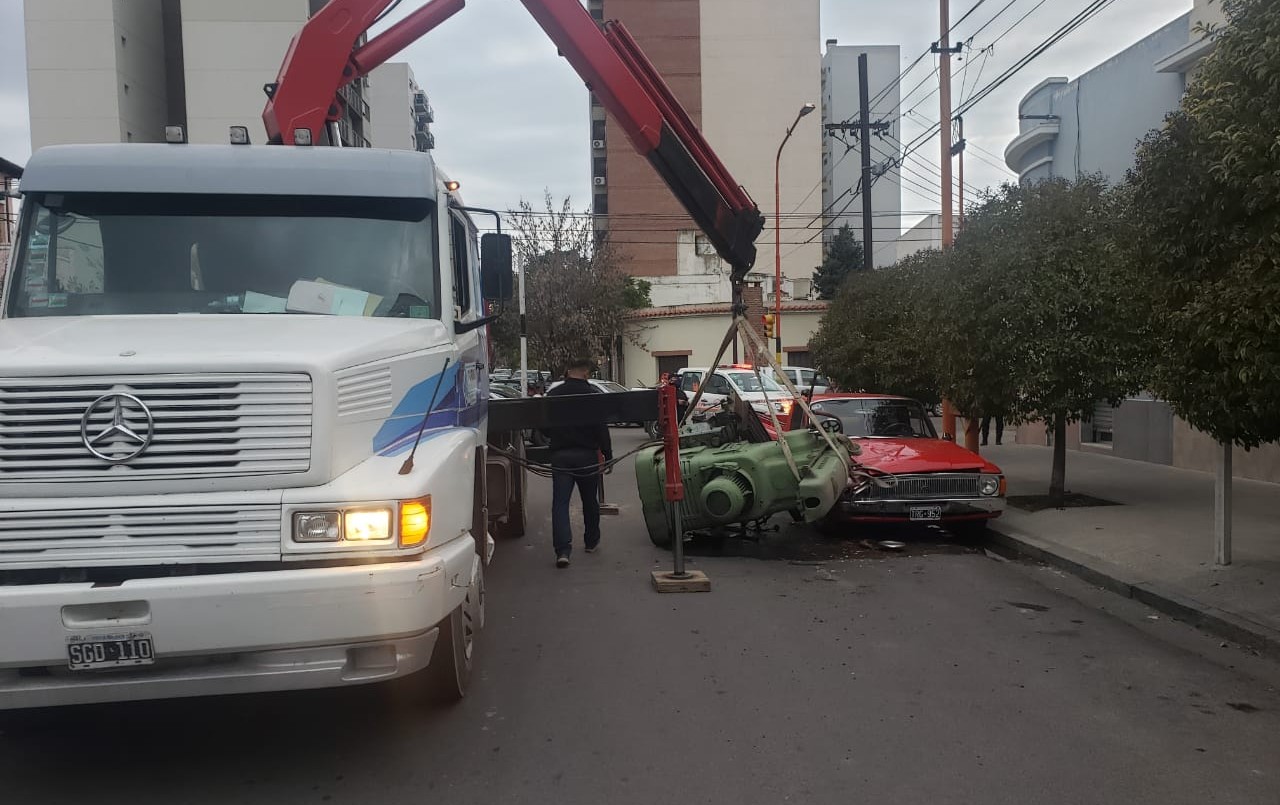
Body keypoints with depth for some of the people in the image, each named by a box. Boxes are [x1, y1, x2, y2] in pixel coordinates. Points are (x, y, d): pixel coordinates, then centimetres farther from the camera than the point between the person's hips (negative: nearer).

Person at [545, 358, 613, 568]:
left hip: (560, 456, 1)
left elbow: (545, 427, 10)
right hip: (587, 456, -1)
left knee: (560, 503, -2)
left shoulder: (553, 395, 1)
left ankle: (562, 549, -15)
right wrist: (608, 454, 1)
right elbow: (602, 427, -7)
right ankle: (592, 541, 31)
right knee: (590, 501, 16)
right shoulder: (592, 394, -7)